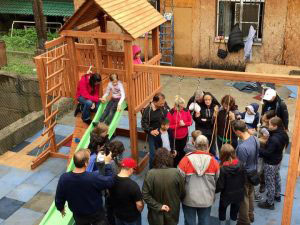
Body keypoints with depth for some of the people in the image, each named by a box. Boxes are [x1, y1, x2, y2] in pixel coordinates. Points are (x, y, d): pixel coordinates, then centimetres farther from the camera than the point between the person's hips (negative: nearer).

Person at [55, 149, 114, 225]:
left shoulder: (64, 178, -25)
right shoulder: (94, 178, -36)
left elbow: (59, 198, -10)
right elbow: (110, 181, -19)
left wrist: (61, 208, 12)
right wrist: (107, 163, -8)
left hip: (78, 215, 4)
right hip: (96, 214, -3)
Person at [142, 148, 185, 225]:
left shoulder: (150, 174, -20)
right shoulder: (176, 173, -18)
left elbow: (145, 194, -18)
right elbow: (182, 192, -5)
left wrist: (158, 206, -13)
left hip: (156, 213, -1)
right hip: (172, 211, 1)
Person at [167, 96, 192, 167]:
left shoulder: (186, 111, -8)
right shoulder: (171, 113, -19)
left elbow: (190, 122, 0)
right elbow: (169, 126, -18)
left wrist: (184, 124, -20)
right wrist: (179, 125, -26)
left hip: (184, 136, 3)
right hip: (174, 137, -3)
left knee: (182, 151, 18)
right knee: (175, 153, 12)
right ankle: (175, 167, 29)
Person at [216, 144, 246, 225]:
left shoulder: (222, 169, -25)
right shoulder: (240, 165, -13)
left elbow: (220, 186, -20)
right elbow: (244, 180, -2)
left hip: (226, 195, -3)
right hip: (238, 194, 4)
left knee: (222, 211, 22)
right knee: (234, 212, 20)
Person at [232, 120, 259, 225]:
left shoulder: (242, 147, -36)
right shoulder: (255, 139, -11)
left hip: (245, 176, -8)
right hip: (253, 173, 8)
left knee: (243, 198, 13)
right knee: (250, 194, 26)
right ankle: (250, 215, 47)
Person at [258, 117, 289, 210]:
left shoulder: (274, 139, -35)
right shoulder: (282, 134, -8)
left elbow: (267, 153, -30)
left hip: (271, 164, -9)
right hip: (278, 160, 9)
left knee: (270, 182, 7)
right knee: (276, 178, 28)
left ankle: (270, 203, 22)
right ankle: (277, 195, 50)